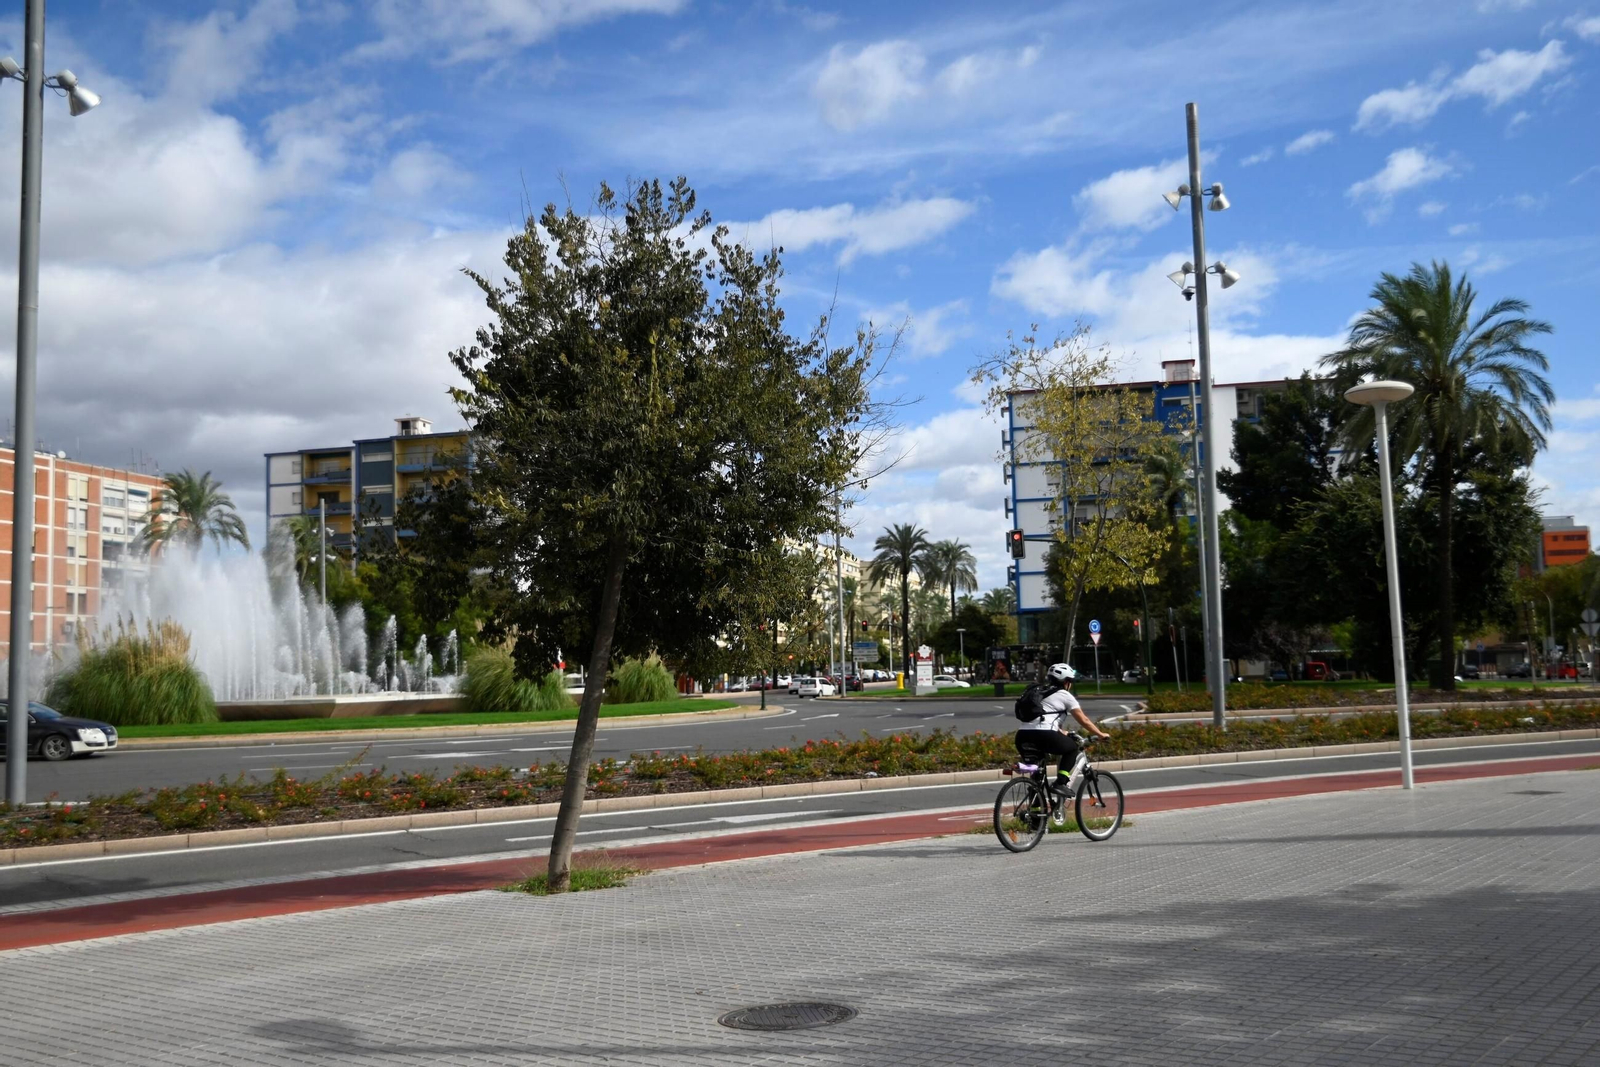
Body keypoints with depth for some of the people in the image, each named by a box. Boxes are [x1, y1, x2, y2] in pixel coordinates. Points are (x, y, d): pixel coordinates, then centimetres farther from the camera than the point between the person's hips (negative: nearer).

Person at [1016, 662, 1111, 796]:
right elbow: (1083, 720, 13)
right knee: (1072, 747, 18)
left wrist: (1064, 733, 55)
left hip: (1022, 736, 6)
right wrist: (1100, 734, 25)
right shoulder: (1065, 695, 10)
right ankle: (1060, 783, 4)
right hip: (1043, 735, -6)